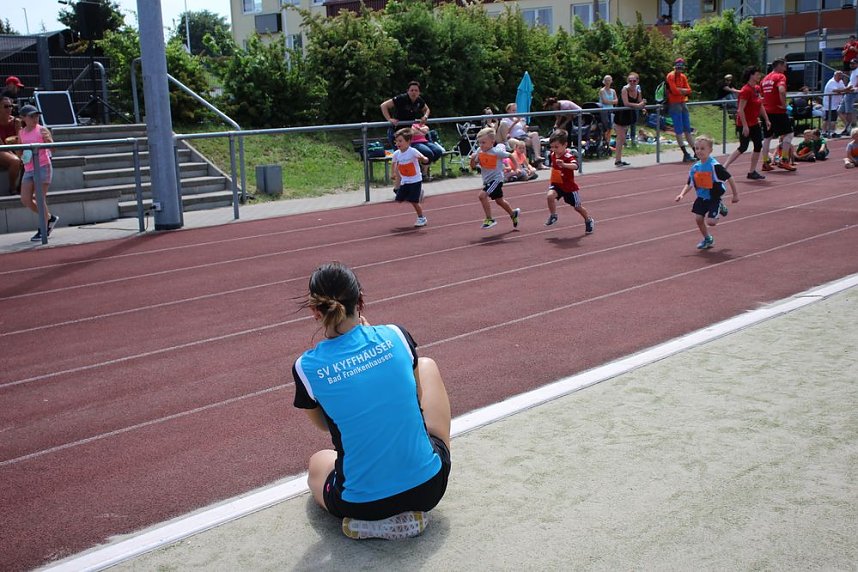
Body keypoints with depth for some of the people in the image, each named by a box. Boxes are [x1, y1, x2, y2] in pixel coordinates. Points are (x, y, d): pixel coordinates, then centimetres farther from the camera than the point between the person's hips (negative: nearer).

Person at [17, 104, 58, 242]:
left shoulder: (42, 130, -4)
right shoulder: (21, 133, 11)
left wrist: (48, 140, -33)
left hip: (42, 167, -6)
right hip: (28, 169, 6)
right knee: (25, 200, 3)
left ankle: (43, 230, 3)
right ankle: (50, 218, 22)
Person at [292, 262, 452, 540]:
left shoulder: (306, 368, -11)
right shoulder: (395, 336, -8)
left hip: (361, 504, 0)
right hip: (429, 486, 0)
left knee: (318, 462, 40)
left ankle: (371, 522, 10)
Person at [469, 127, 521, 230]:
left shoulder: (497, 152, -20)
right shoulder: (479, 152, -4)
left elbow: (510, 155, -4)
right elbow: (473, 166, 2)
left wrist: (516, 167, -1)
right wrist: (473, 159, -18)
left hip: (496, 179, -7)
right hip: (487, 180, 7)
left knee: (482, 195, -22)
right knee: (499, 200, 21)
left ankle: (489, 219, -11)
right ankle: (513, 213, 44)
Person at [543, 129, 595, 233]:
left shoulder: (568, 156, -25)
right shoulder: (552, 155, -4)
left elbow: (575, 166, -46)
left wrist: (564, 164, -63)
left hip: (569, 186, -4)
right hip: (556, 184, 4)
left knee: (577, 207, 12)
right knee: (550, 195, -27)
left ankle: (589, 221, 39)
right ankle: (553, 216, -6)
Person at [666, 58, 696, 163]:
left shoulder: (683, 76, 13)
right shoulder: (670, 76, -10)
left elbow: (689, 90, 6)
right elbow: (674, 91, -18)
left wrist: (680, 90, -11)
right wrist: (684, 91, -1)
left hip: (683, 103, 8)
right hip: (674, 105, -8)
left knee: (687, 129, 11)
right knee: (679, 130, -5)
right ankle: (685, 154, -4)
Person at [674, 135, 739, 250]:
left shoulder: (715, 166, -20)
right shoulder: (695, 167, -2)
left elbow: (729, 178, -13)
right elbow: (689, 184, 9)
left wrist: (735, 194, -8)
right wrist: (682, 194, -7)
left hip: (714, 198, -6)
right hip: (701, 198, 6)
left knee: (710, 221, -14)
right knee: (698, 218, 0)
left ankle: (720, 208, 19)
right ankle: (707, 239, 24)